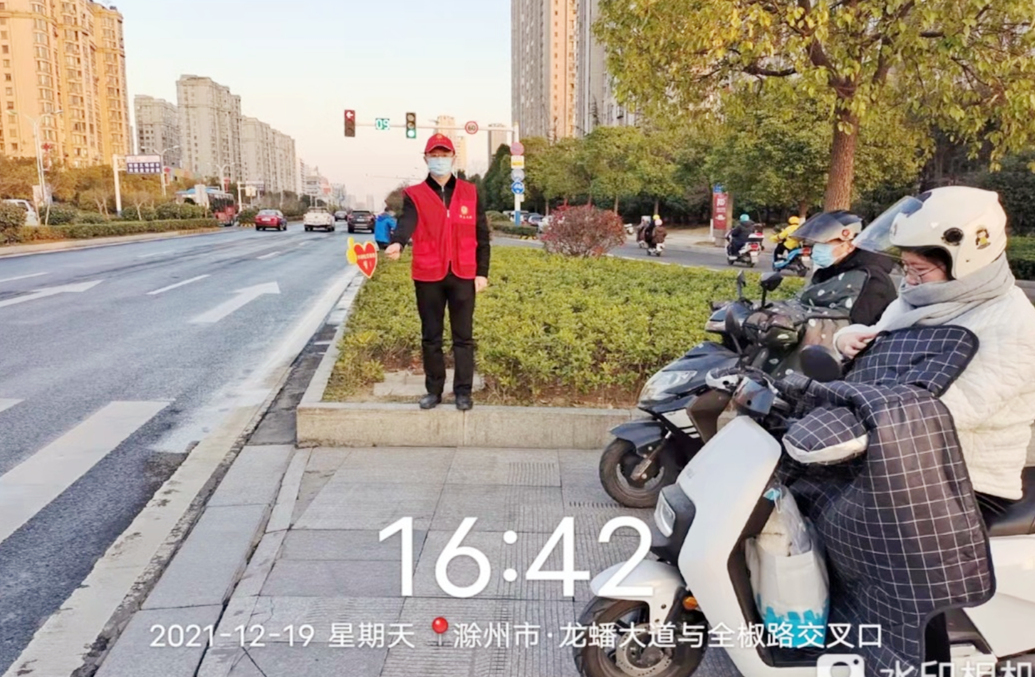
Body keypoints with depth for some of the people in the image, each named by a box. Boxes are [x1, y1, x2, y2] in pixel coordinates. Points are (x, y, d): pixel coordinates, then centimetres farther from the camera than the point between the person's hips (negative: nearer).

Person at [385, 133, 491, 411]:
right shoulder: (415, 195, 1)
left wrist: (482, 272, 1)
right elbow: (407, 222, -20)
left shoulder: (470, 193, 6)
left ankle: (463, 391, 16)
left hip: (463, 275, 0)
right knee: (431, 337, 9)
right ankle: (434, 391, 22)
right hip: (428, 276, 0)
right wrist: (396, 243, -42)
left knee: (463, 336, 5)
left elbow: (482, 236, 7)